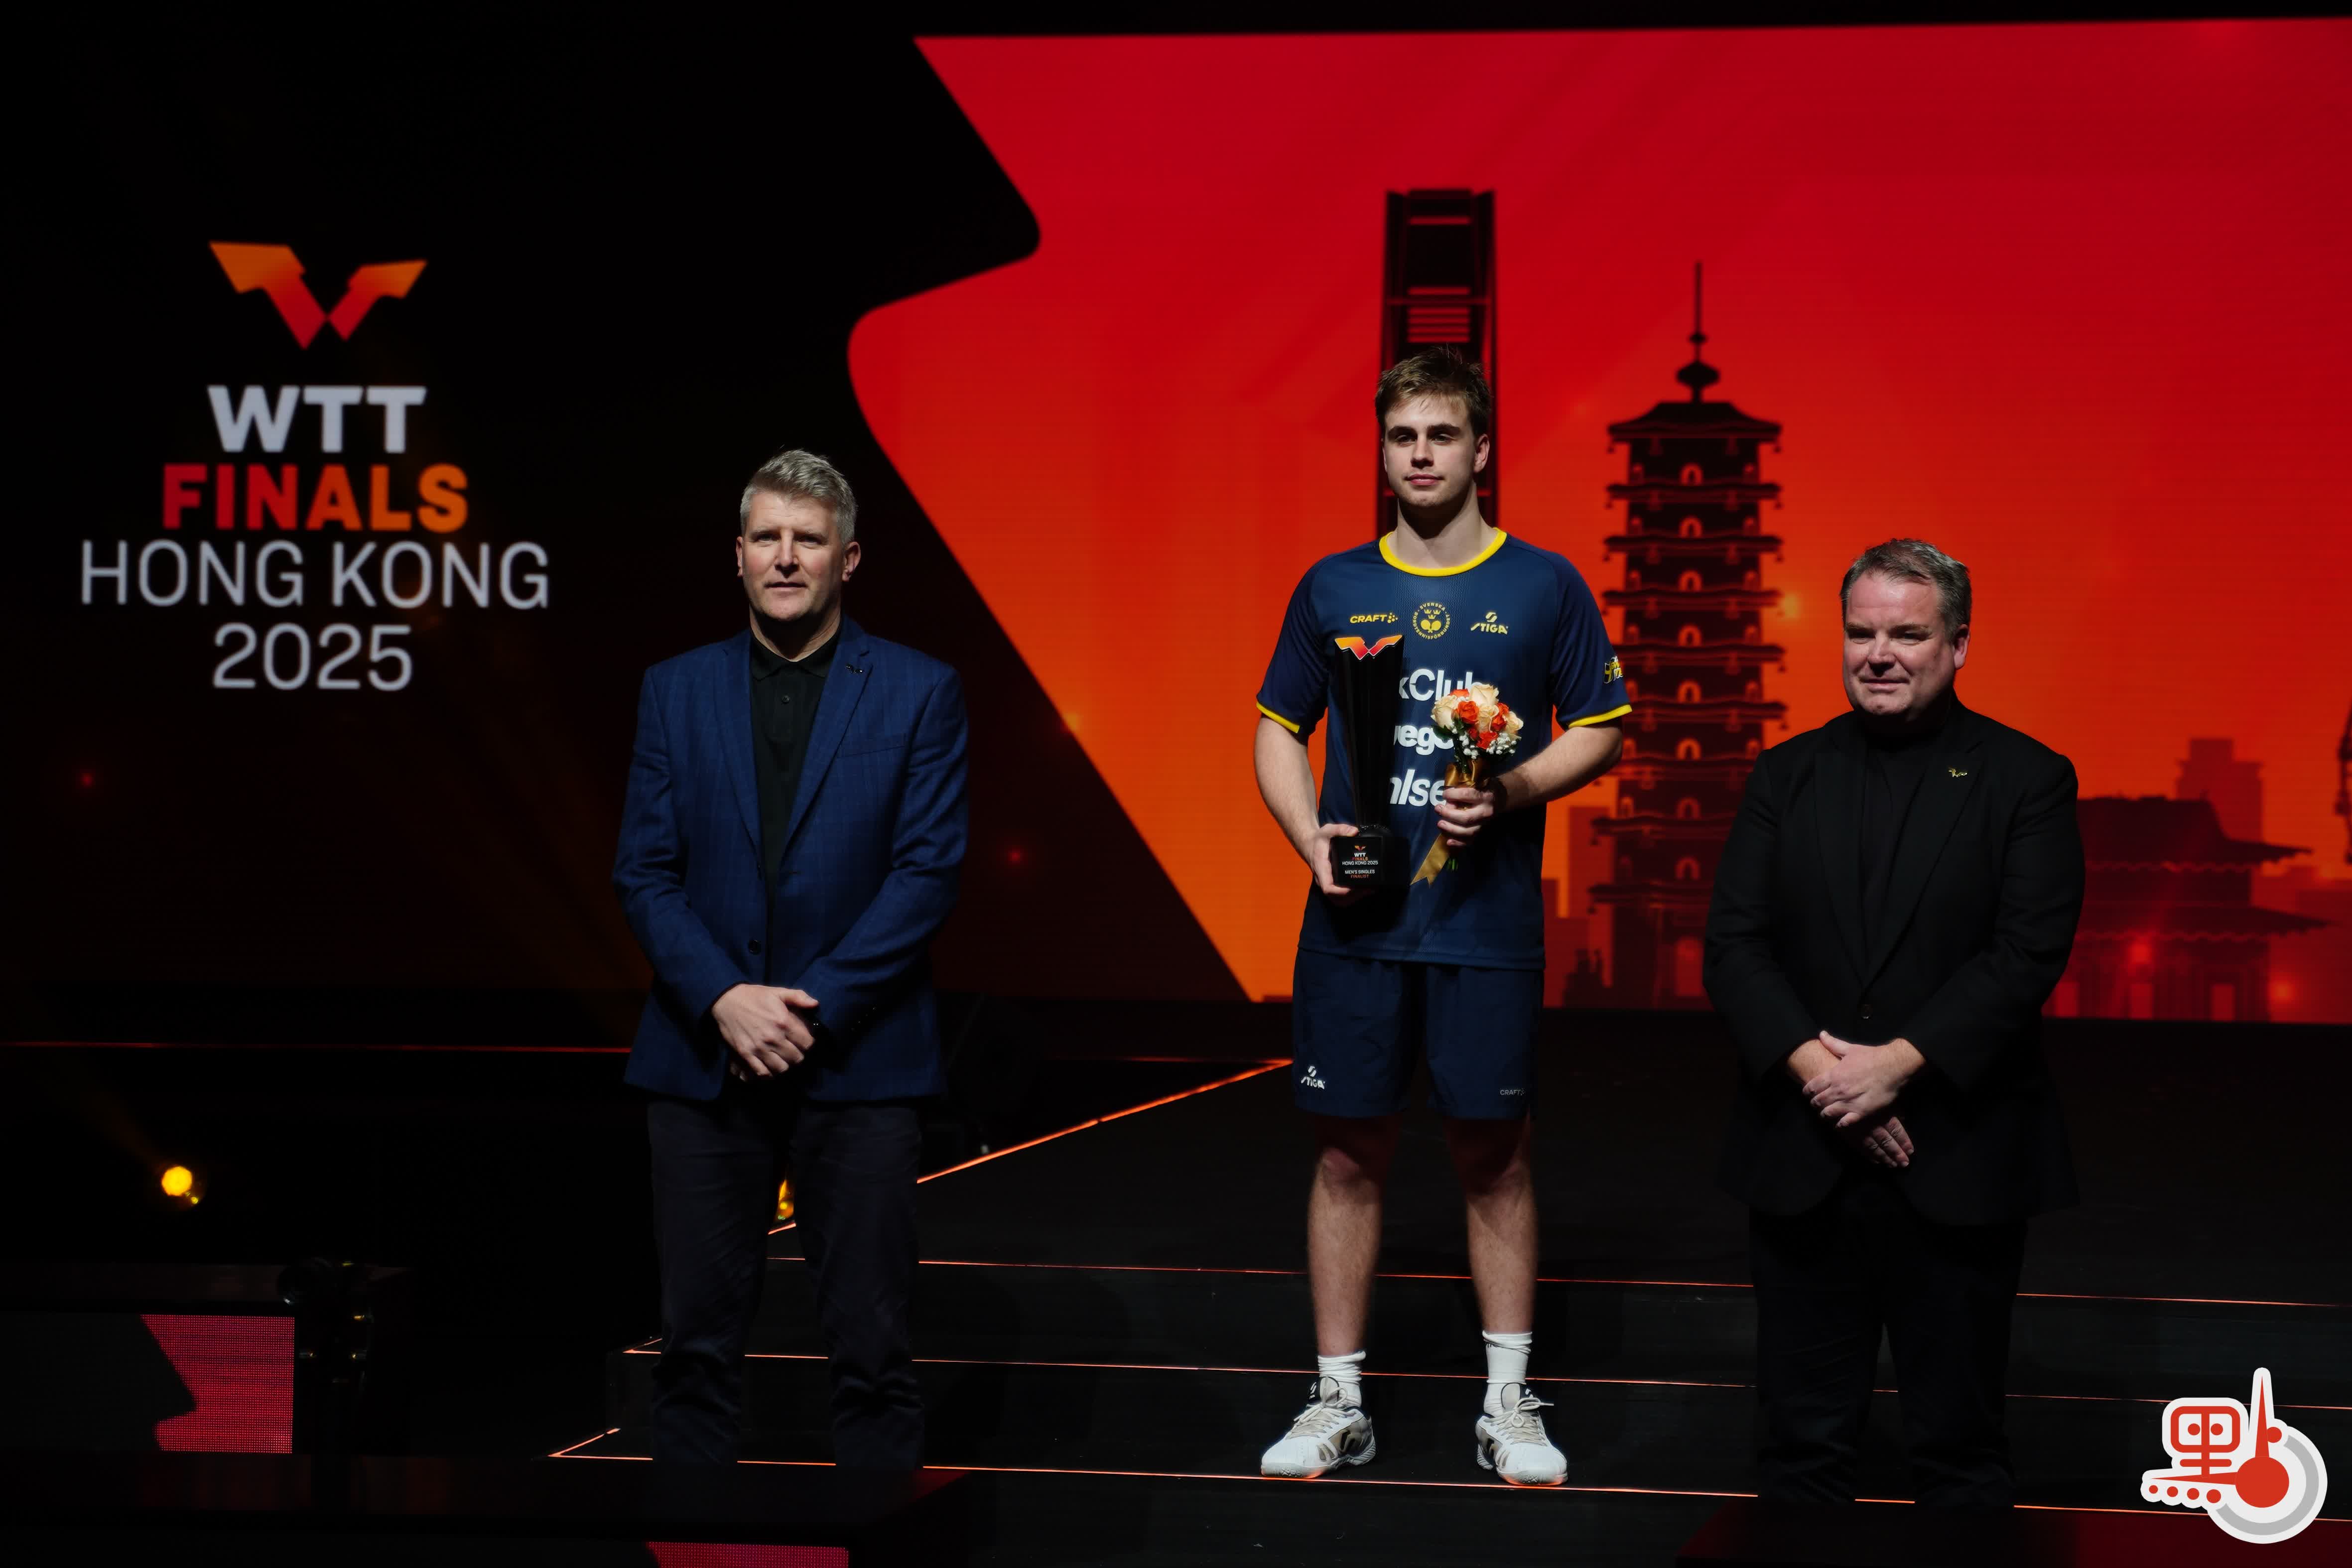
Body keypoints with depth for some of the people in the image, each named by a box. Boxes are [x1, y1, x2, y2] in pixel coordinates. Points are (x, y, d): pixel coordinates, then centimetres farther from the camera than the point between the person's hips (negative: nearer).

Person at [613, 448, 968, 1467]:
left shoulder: (919, 692, 3)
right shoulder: (676, 691, 9)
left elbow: (927, 874, -4)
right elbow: (644, 872, 4)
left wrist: (815, 1006, -12)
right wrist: (725, 999, -12)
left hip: (858, 1063, -2)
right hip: (703, 1059, 2)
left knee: (870, 1347, 1)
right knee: (698, 1341, 5)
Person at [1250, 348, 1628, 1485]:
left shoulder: (1544, 587, 3)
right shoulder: (1333, 588, 8)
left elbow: (1599, 736, 5)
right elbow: (1279, 732, 14)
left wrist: (1509, 792, -13)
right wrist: (1312, 838, -4)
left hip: (1487, 922, -1)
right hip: (1353, 920, 2)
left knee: (1492, 1153, 4)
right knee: (1348, 1154, 5)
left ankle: (1508, 1403, 14)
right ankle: (1338, 1403, 14)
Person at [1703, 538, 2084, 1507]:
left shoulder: (2026, 780, -1)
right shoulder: (1787, 777, 8)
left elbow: (2028, 953, -10)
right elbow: (1733, 943, 0)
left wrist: (1899, 1063, -18)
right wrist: (1813, 1066, -14)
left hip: (1959, 1165, -2)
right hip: (1801, 1161, 3)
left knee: (1959, 1442, 7)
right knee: (1804, 1436, 9)